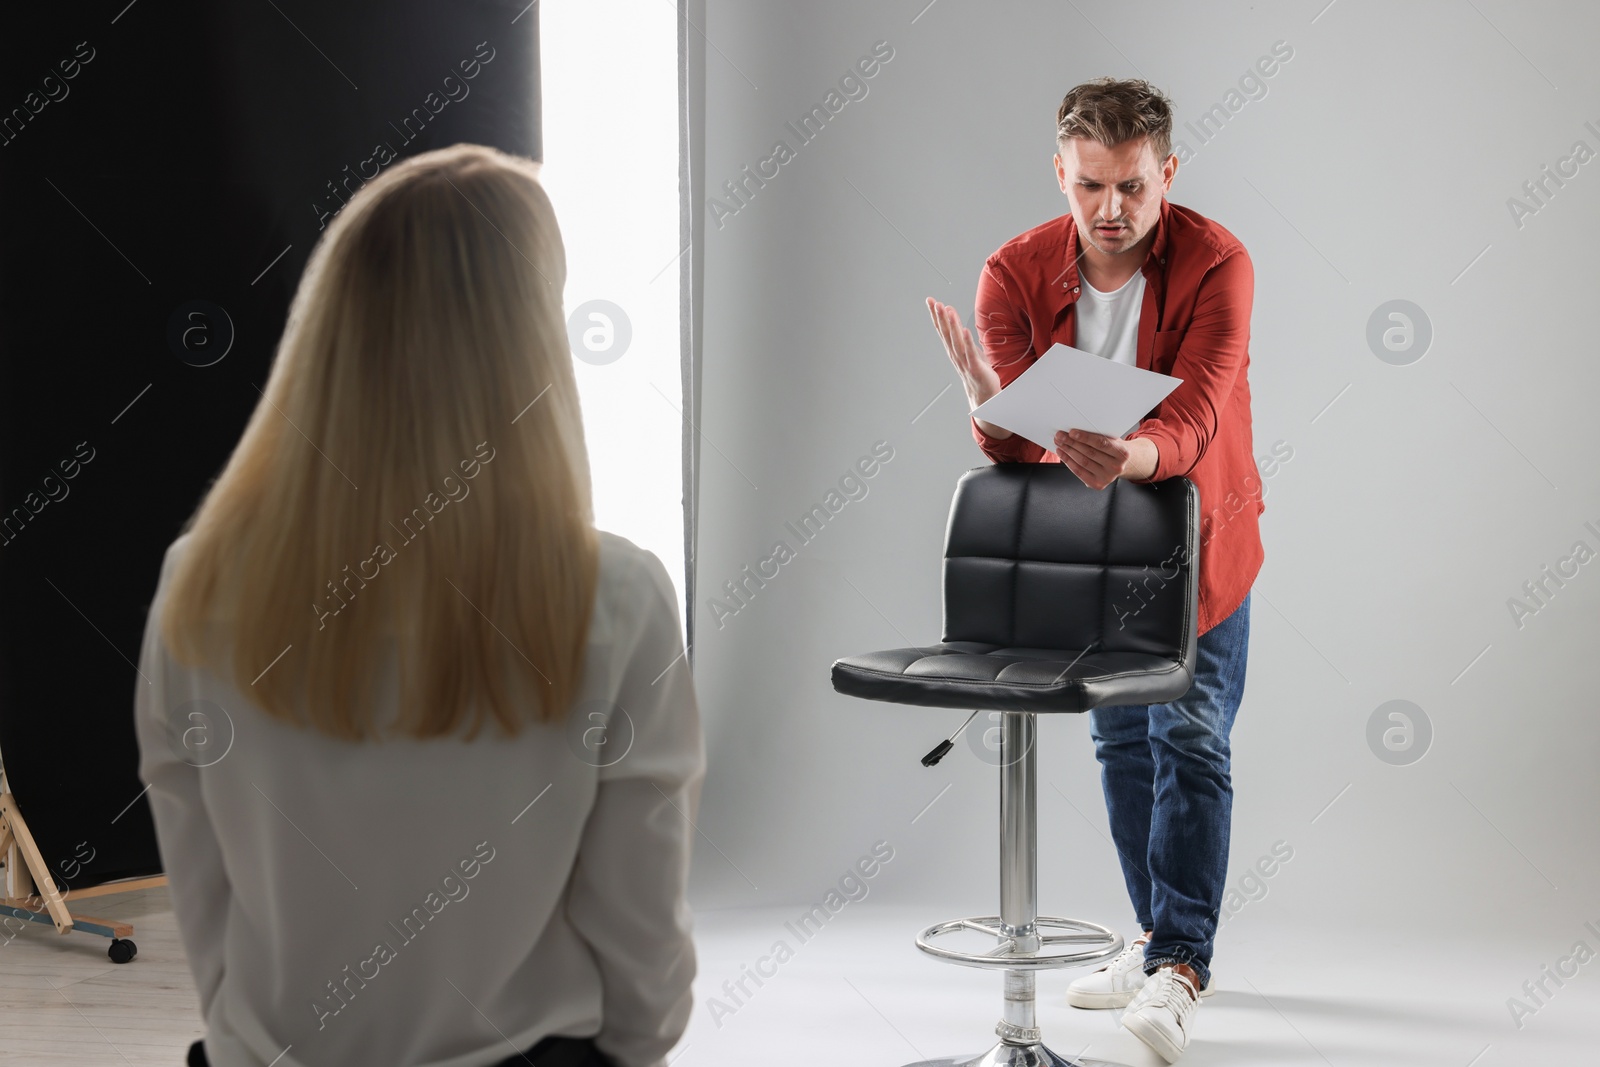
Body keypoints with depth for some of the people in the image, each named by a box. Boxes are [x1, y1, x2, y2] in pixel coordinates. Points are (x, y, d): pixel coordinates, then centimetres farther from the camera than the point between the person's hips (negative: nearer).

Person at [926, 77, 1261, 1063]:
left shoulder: (1215, 263, -21)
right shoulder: (1018, 271, -14)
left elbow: (1199, 410, -34)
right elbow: (1010, 447, -20)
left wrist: (1134, 457, -56)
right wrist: (991, 404, -45)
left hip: (1194, 534, -3)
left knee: (1190, 737, -10)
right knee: (1121, 739, 11)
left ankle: (1181, 964, -10)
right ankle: (1161, 938, 23)